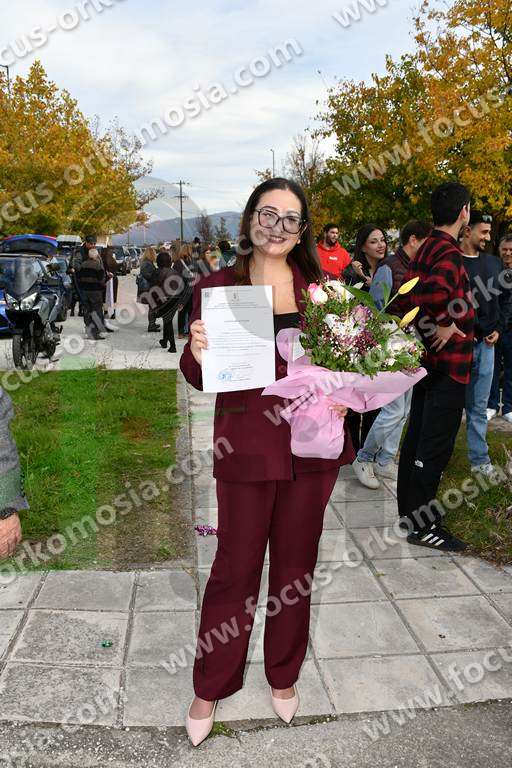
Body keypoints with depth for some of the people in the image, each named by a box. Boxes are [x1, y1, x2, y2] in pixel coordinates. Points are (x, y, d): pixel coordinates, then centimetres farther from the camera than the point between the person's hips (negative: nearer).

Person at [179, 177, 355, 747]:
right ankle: (210, 689, 32)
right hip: (246, 445, -2)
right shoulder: (215, 287, -2)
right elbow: (198, 378, 1)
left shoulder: (318, 289, 4)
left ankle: (283, 677, 40)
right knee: (235, 567, 9)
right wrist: (199, 354, -21)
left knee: (295, 565, 16)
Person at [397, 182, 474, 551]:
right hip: (449, 361, -10)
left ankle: (410, 508, 29)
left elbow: (409, 292, 13)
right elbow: (429, 292, -37)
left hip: (428, 358, 10)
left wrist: (427, 328, 8)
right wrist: (439, 328, -23)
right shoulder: (450, 254, -18)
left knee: (417, 437, 16)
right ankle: (422, 524, 8)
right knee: (436, 444, -2)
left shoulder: (427, 249, 11)